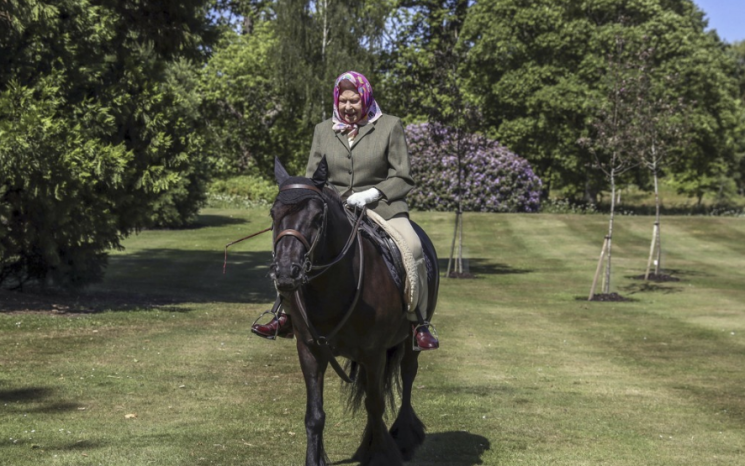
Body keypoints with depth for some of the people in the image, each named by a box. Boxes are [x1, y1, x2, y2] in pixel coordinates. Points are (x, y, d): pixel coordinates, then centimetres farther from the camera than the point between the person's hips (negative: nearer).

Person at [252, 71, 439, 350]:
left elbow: (402, 179, 0)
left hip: (382, 207, -3)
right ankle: (287, 315, -4)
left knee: (411, 247, -30)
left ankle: (419, 323, -20)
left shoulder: (390, 126, 2)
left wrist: (372, 194, -16)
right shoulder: (323, 131, 12)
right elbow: (312, 177, 14)